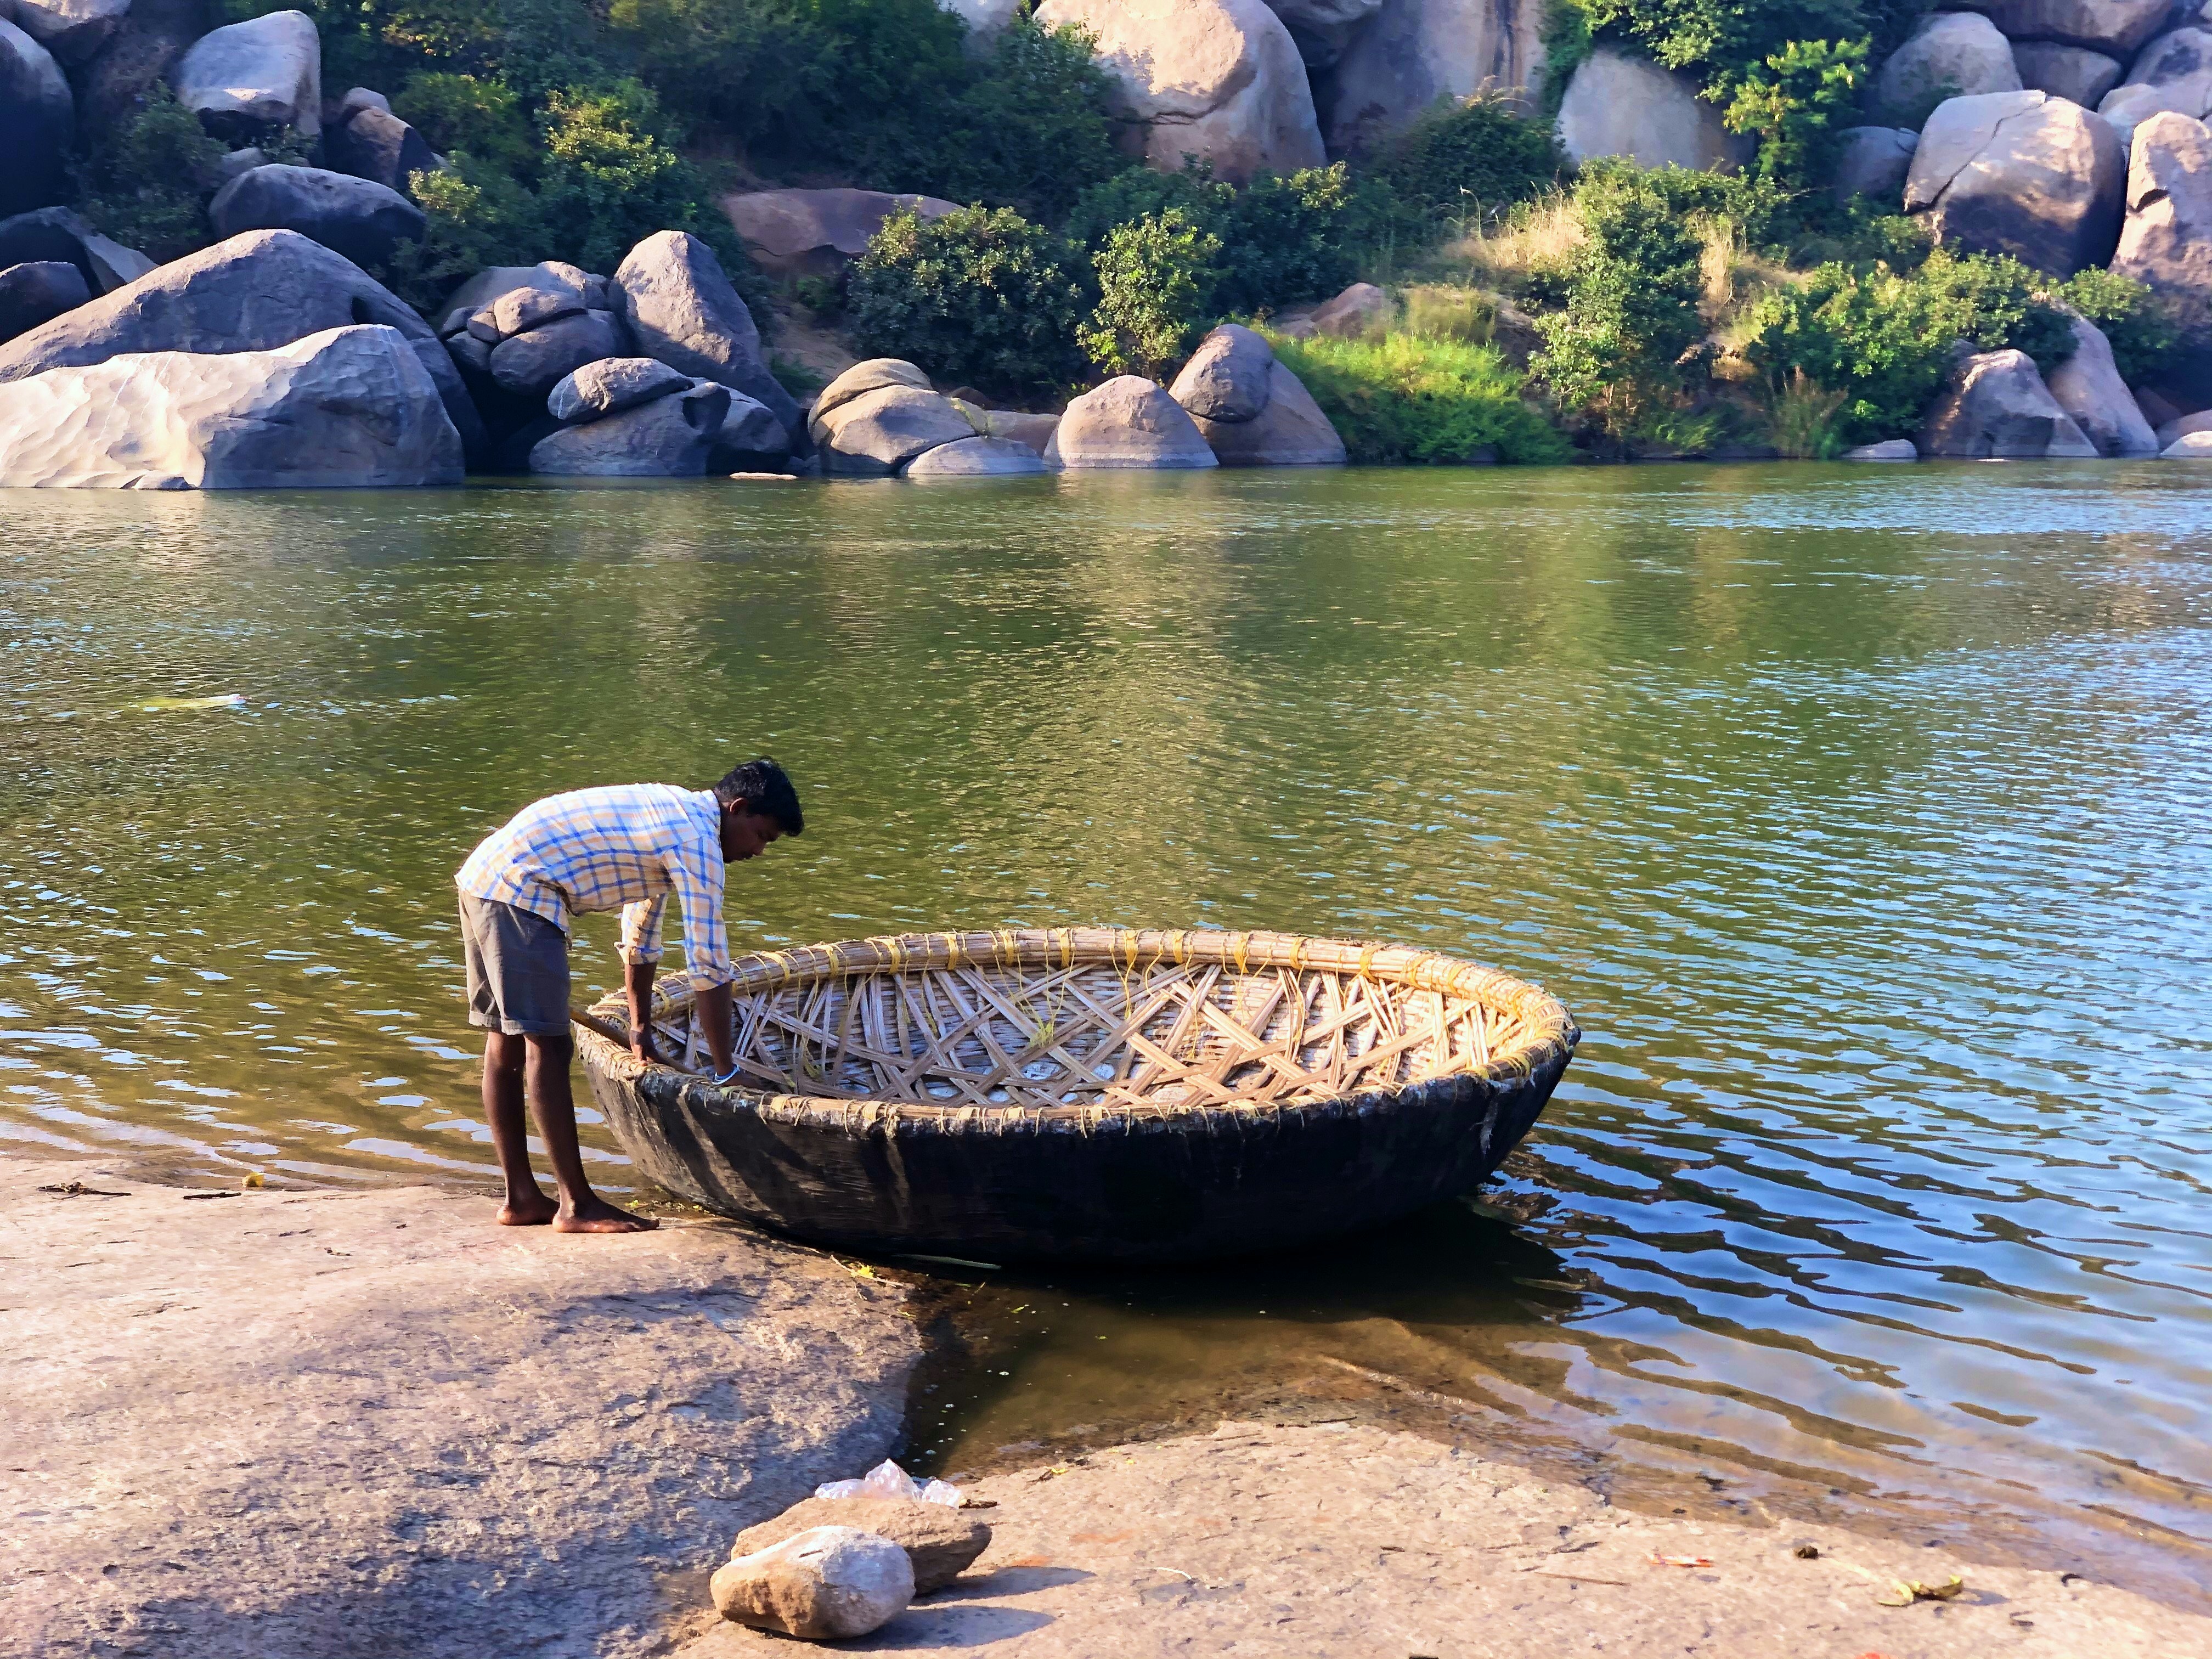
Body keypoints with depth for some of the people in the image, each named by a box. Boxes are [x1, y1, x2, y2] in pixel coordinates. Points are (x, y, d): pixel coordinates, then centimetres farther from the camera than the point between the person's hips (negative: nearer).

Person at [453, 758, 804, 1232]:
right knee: (547, 1048, -7)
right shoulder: (697, 839, -11)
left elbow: (641, 938, 26)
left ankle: (521, 1198, 18)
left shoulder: (673, 814, 19)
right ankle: (577, 1206, -4)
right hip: (520, 891, -11)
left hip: (484, 877, 11)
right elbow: (709, 967, -11)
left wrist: (641, 1032, 29)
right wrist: (726, 1073, -5)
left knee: (507, 1044, 12)